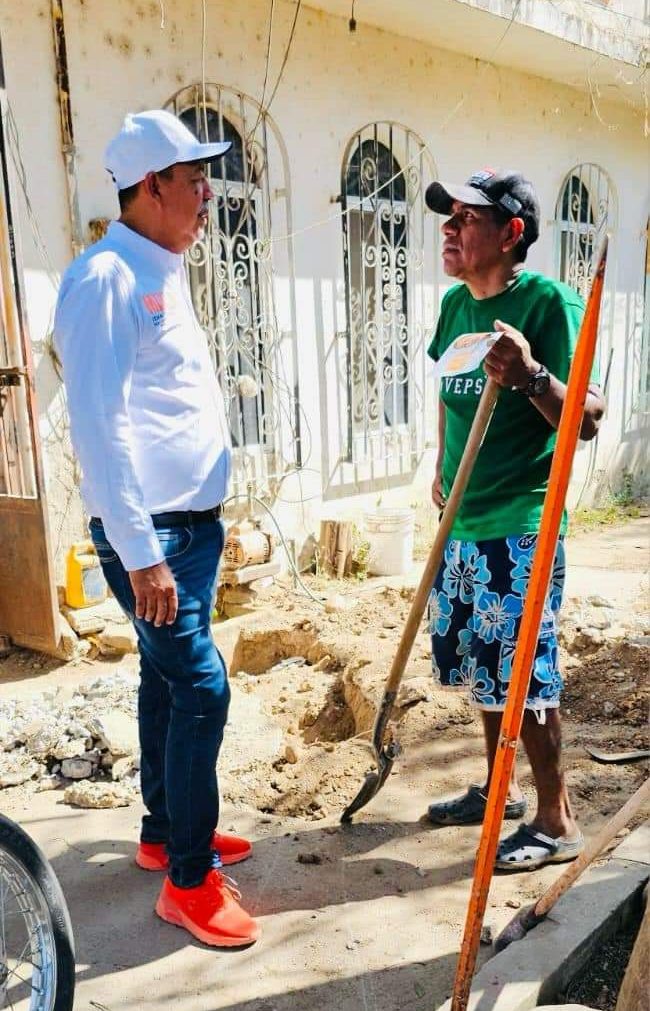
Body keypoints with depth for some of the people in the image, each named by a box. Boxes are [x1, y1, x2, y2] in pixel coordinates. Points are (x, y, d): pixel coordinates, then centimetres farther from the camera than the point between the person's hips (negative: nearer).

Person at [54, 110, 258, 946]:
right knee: (201, 689, -7)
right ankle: (188, 880, 9)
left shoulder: (164, 275, 15)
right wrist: (140, 553, -23)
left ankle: (165, 833, 32)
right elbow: (98, 425, -21)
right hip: (149, 531, -9)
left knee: (165, 680, 16)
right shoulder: (106, 278, -14)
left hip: (193, 523, 9)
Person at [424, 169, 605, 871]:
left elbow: (587, 419, -17)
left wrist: (532, 375, -33)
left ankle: (557, 822, 20)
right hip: (464, 522, 8)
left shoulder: (548, 301, -12)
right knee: (481, 663, 18)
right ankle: (500, 788, 38)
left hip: (520, 526, -8)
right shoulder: (455, 303, 9)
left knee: (524, 674, 0)